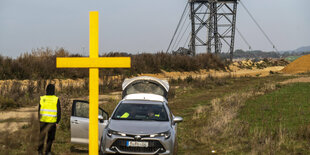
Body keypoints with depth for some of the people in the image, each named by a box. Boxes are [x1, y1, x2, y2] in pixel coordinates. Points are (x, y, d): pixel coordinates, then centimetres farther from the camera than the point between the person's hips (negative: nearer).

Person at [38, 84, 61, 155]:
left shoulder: (42, 98, 0)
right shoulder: (56, 99, -6)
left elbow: (38, 110, 6)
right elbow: (59, 111, -6)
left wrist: (38, 119, 15)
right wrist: (57, 121, 0)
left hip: (43, 120, 1)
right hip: (52, 121, -1)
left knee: (41, 136, 8)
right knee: (50, 137, 11)